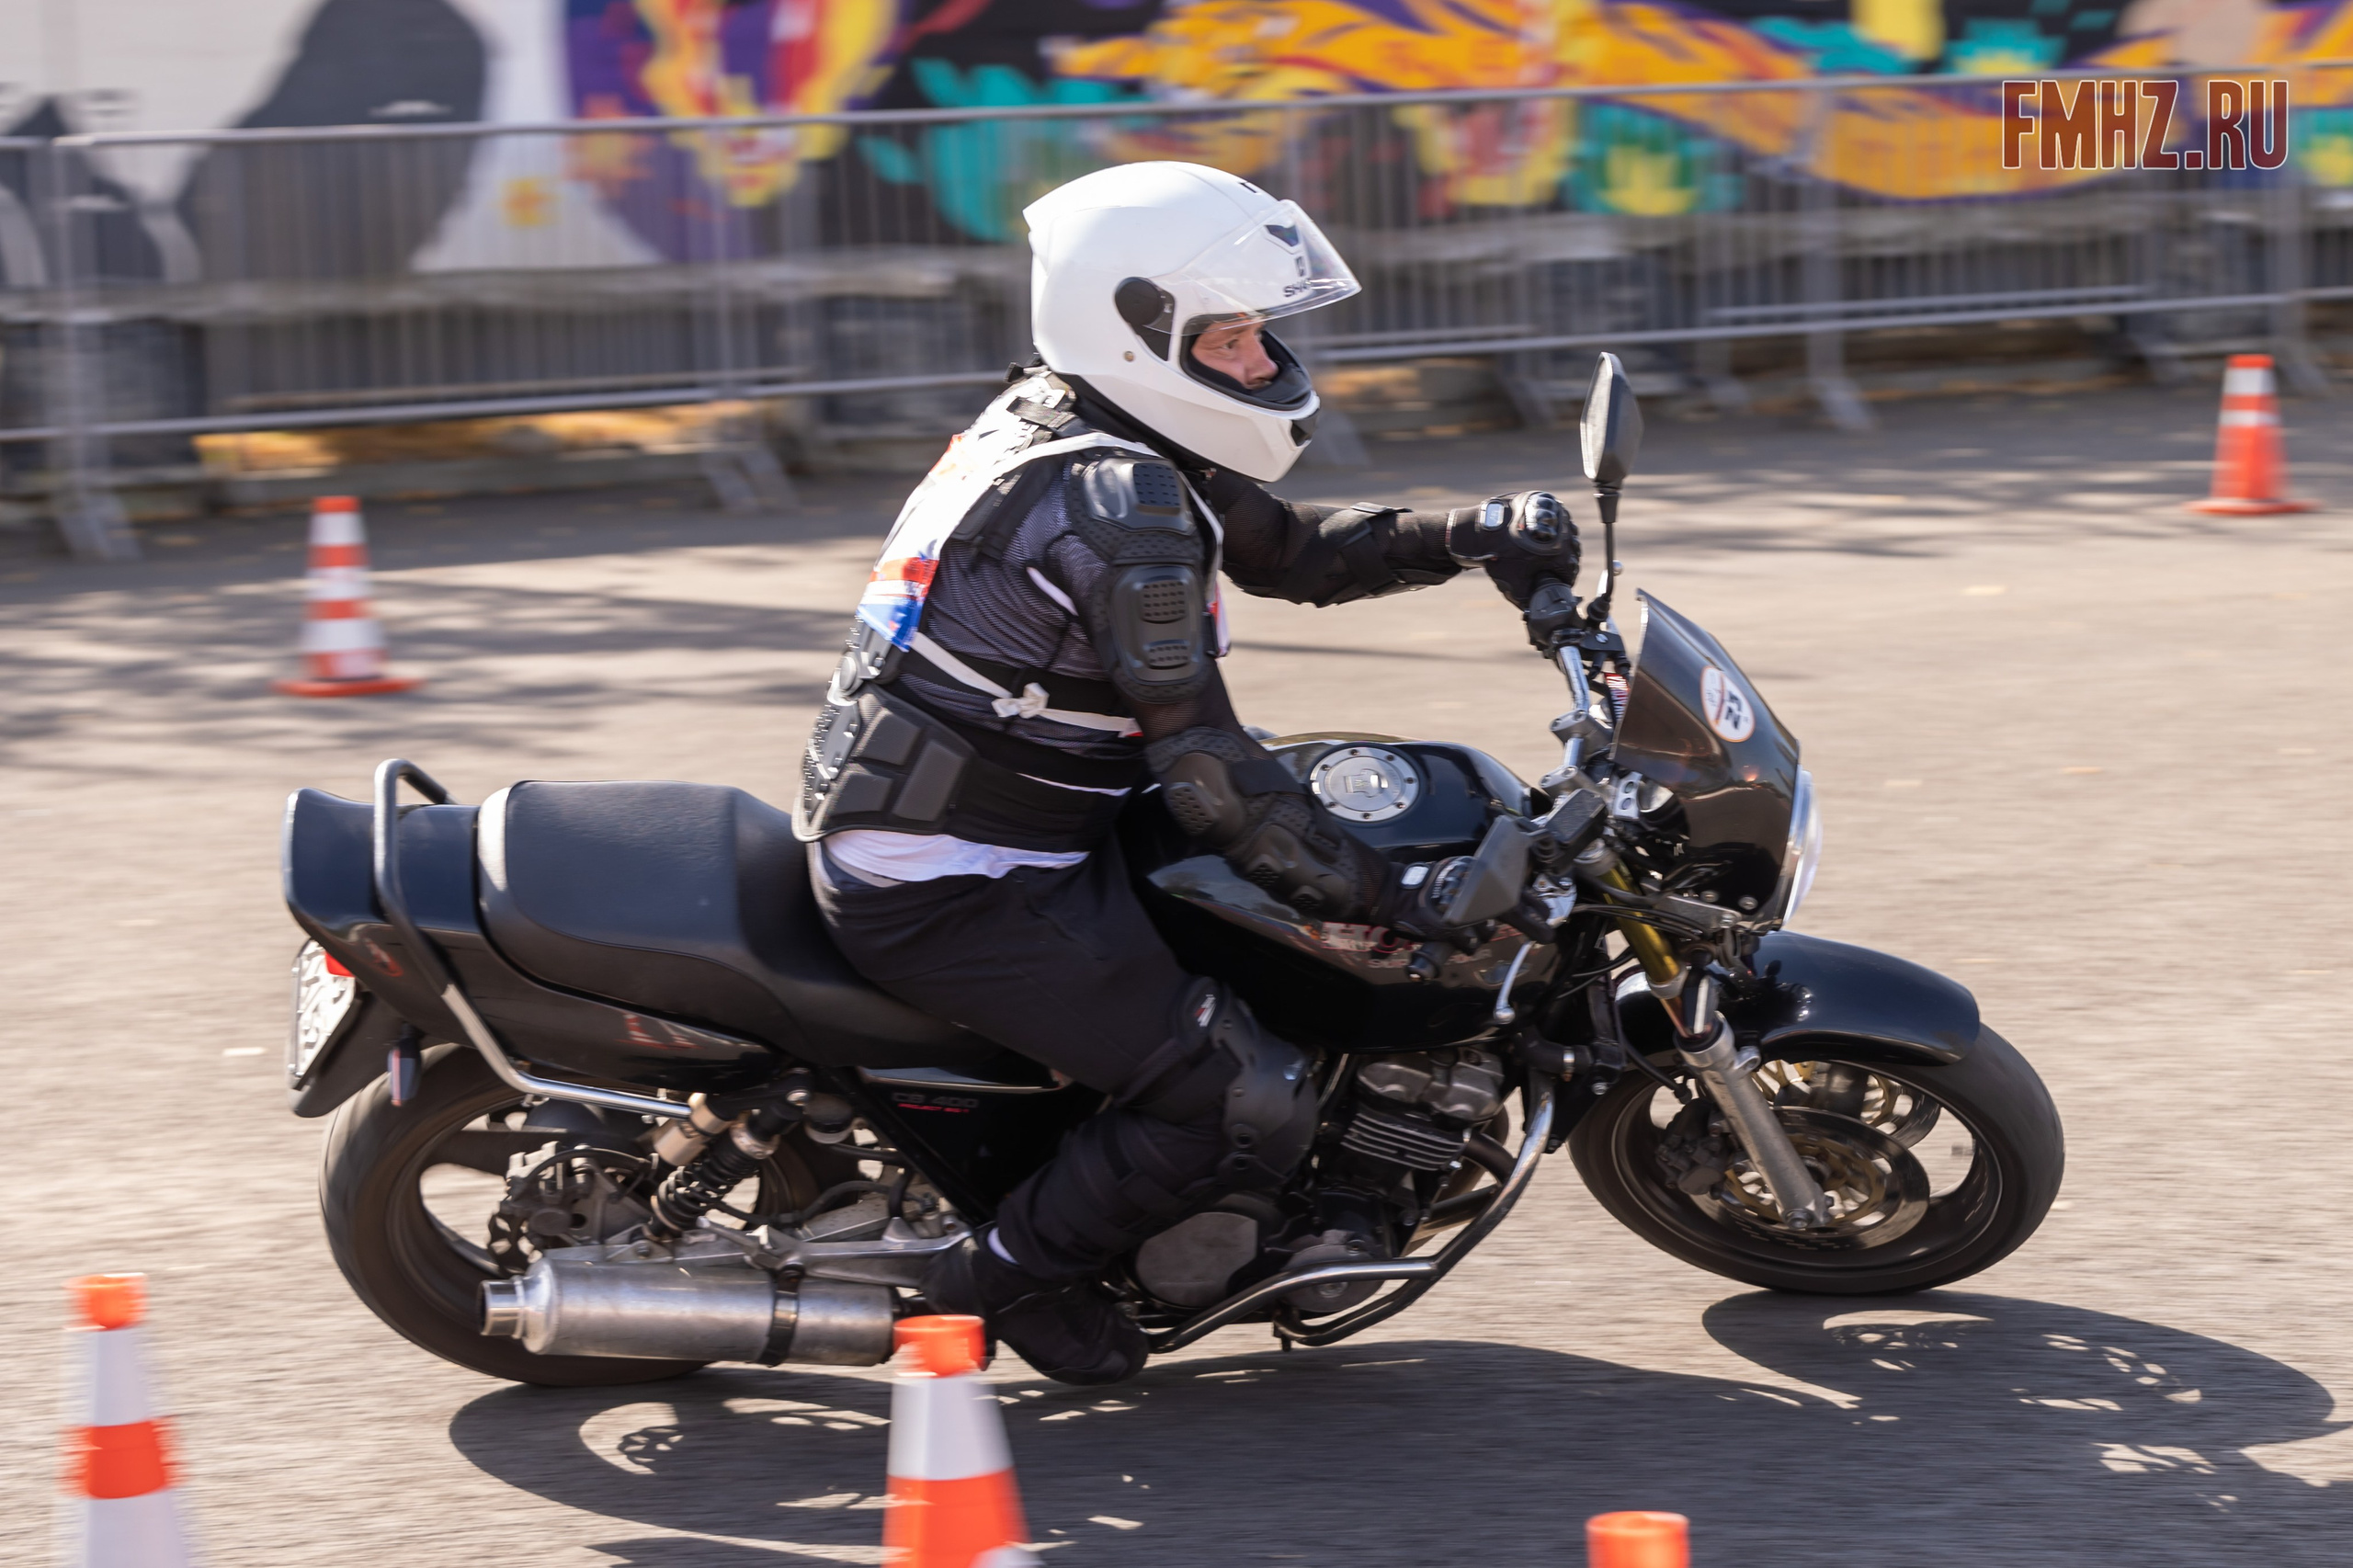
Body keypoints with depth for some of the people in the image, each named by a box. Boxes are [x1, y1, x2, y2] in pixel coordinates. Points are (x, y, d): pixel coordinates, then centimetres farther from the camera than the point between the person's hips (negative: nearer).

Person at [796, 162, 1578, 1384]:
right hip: (952, 891, -11)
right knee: (1249, 1105, -15)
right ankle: (1004, 1275, 3)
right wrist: (1375, 895, -15)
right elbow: (1201, 758, -22)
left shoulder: (1066, 424, 9)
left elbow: (1287, 550, 19)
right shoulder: (1121, 502, -21)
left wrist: (1469, 536, 6)